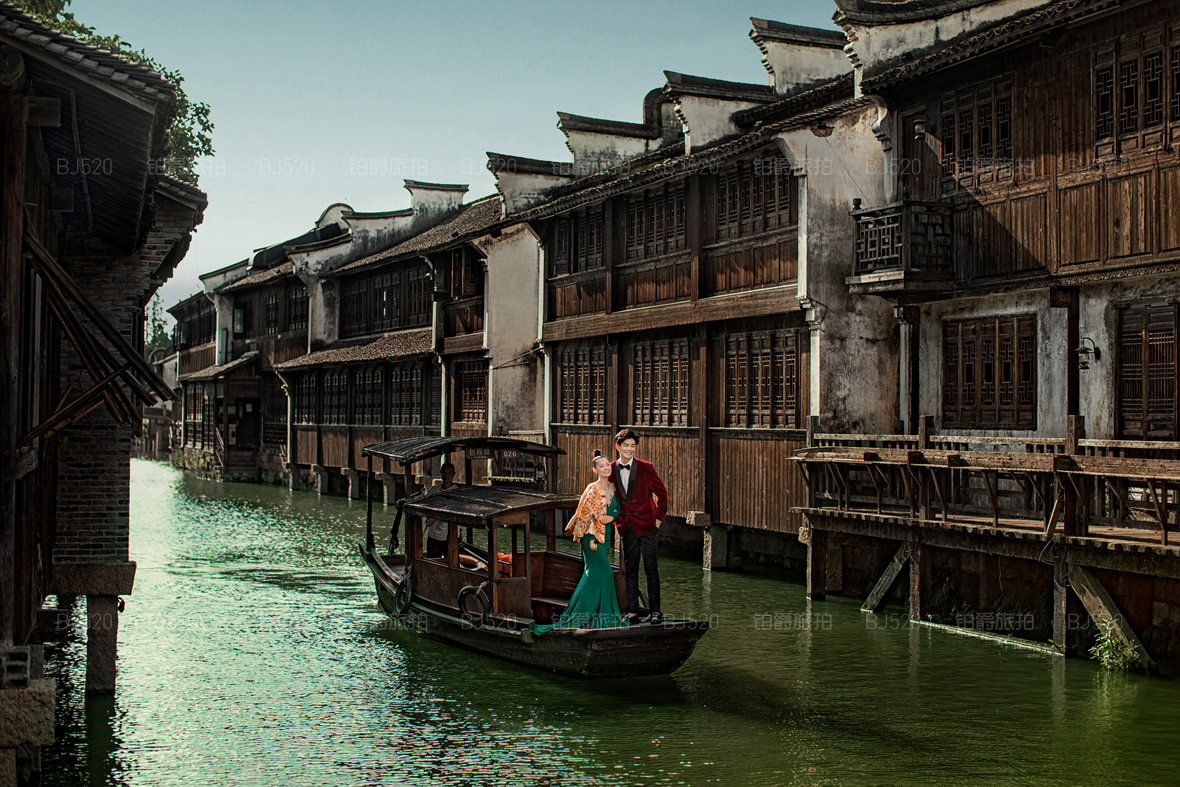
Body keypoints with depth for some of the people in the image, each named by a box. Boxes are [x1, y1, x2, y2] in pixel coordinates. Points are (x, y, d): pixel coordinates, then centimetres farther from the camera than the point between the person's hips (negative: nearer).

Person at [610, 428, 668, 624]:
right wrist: (615, 517, 8)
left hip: (647, 524, -3)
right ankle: (632, 612, 13)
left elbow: (662, 493, 1)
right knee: (630, 569, 7)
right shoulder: (611, 469, 1)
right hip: (627, 527, 3)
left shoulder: (646, 468, -7)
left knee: (651, 568, 1)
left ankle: (655, 611, 7)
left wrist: (659, 518, -2)